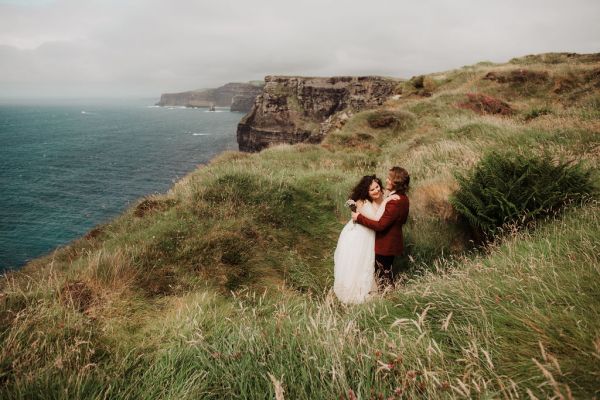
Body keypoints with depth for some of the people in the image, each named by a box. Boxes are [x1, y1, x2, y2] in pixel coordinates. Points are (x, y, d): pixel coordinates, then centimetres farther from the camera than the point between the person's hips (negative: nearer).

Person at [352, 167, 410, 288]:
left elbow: (380, 225, -30)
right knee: (387, 272, 25)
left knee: (382, 276, 7)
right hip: (393, 241, 10)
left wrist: (359, 218, -23)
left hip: (386, 244, -10)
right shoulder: (403, 198, 1)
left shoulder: (394, 202, -29)